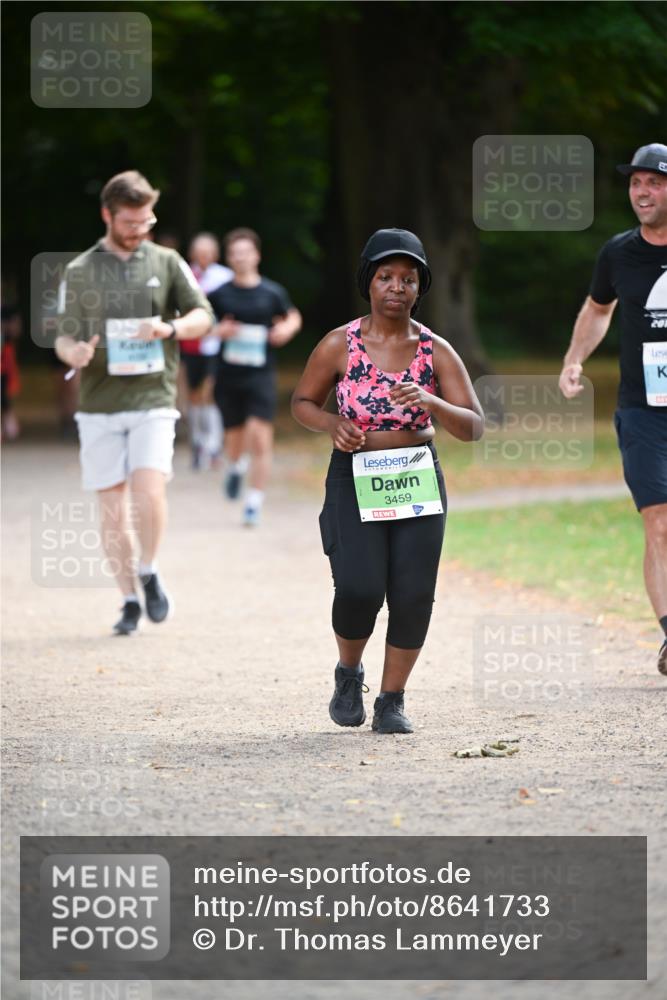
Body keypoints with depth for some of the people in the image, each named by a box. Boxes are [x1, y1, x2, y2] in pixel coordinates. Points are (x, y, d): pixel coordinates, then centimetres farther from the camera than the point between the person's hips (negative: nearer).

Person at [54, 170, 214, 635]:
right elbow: (64, 335, 9)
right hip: (99, 405, 1)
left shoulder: (166, 263, 8)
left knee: (149, 493, -18)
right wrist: (72, 352, -16)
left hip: (153, 399, -1)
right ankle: (129, 600, 13)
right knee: (112, 508, 1)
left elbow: (203, 316, 9)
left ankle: (149, 573, 7)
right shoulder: (79, 271, 8)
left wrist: (170, 328, -12)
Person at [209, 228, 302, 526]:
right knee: (235, 436, 12)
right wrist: (217, 331, -10)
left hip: (260, 375, -1)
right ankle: (234, 467, 49)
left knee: (260, 439, -12)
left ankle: (254, 502, -5)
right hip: (228, 375, 1)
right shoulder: (219, 294, 1)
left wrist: (286, 329, -4)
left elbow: (293, 316, 18)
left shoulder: (272, 293, 2)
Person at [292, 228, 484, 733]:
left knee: (413, 594, -6)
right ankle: (348, 672, 14)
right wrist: (332, 424, -13)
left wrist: (431, 403, -25)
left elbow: (474, 427, -6)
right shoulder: (339, 345, -5)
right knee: (360, 588, -17)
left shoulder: (437, 351, -3)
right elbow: (303, 402, 9)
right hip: (354, 480, -2)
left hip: (417, 478, 2)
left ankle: (392, 701, 11)